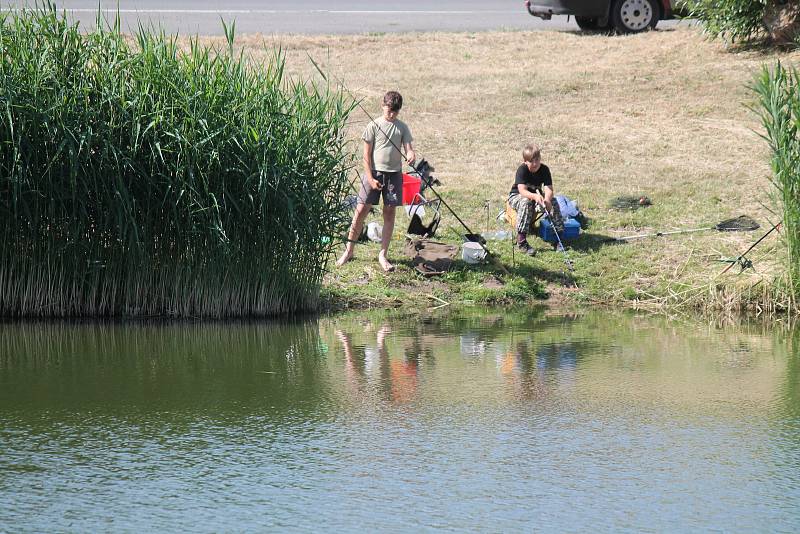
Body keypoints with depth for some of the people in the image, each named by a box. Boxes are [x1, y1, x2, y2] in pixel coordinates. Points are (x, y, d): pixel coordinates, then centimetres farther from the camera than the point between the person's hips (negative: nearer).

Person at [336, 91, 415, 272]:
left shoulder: (402, 128, 7)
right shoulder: (374, 126, -2)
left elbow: (408, 148, 0)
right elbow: (366, 154, -3)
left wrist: (411, 155, -26)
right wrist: (370, 178, -10)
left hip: (394, 174, 3)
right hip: (374, 172, -3)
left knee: (389, 213, 4)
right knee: (361, 210, -4)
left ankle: (383, 254, 10)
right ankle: (348, 251, 7)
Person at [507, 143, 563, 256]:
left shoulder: (544, 169, -14)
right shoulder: (522, 170, -25)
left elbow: (548, 188, -25)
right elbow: (522, 190, -37)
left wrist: (547, 199, -48)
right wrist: (535, 197, -57)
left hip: (536, 195, 4)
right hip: (516, 196, -4)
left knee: (553, 203, -21)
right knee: (526, 203, -39)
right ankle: (521, 241, -40)